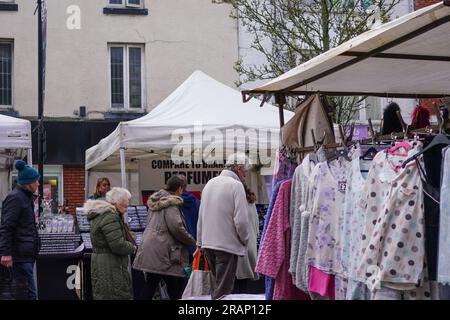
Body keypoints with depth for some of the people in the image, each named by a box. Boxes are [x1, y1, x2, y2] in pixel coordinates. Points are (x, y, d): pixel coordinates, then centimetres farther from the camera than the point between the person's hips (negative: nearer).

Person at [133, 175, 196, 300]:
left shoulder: (155, 202, 16)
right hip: (164, 253, -8)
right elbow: (176, 228, -19)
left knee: (149, 291, 11)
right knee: (177, 293, 1)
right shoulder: (172, 202, -11)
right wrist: (192, 241, -4)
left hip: (149, 253, 9)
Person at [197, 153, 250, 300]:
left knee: (216, 285, 16)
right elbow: (241, 220, -17)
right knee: (223, 289, -3)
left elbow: (201, 216, 15)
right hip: (228, 244, -7)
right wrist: (244, 239, 0)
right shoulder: (236, 185, -12)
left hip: (208, 243, 7)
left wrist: (200, 241, 21)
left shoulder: (210, 183, 11)